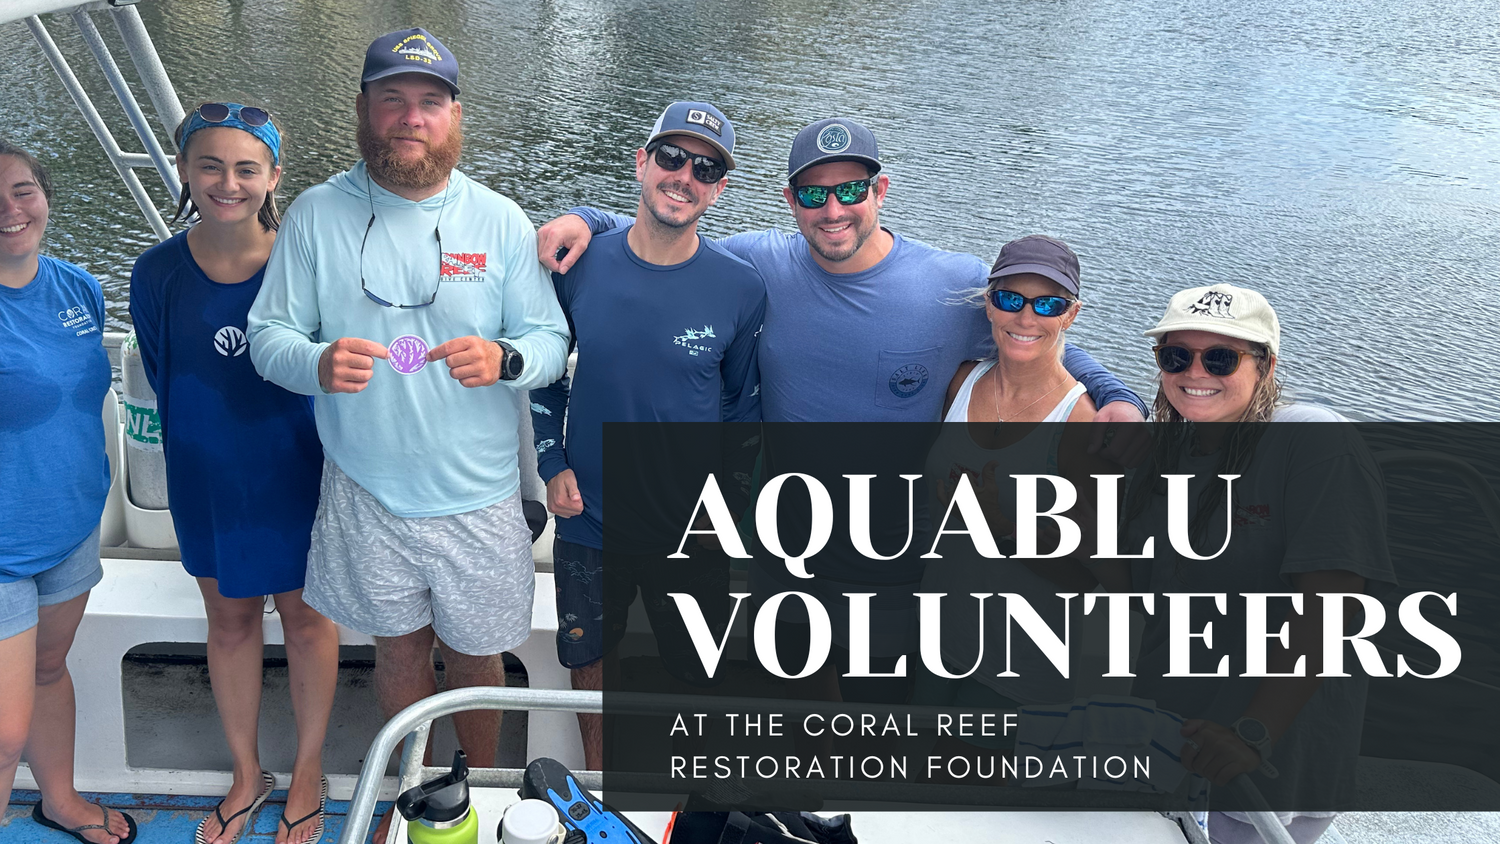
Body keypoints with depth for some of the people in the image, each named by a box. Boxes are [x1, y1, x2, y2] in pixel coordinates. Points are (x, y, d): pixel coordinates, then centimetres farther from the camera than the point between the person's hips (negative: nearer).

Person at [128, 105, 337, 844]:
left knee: (306, 619, 13)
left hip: (297, 476, -2)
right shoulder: (157, 273, -10)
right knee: (229, 619, 18)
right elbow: (162, 381, 2)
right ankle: (246, 775, 39)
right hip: (206, 482, 2)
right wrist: (208, 445, 1)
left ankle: (307, 774, 35)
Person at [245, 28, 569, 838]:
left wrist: (505, 360, -24)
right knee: (398, 648, 18)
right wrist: (316, 363, -25)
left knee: (474, 654, 14)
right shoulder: (315, 214, -4)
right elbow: (267, 335, -3)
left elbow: (552, 339, -2)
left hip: (478, 496, 0)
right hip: (366, 490, 1)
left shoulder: (500, 221, -4)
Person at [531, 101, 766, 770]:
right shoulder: (580, 264, -8)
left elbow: (744, 406, 1)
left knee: (694, 675, 15)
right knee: (590, 659, 20)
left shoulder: (740, 288, -11)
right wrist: (553, 463, -3)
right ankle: (595, 773, 48)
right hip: (588, 521, 1)